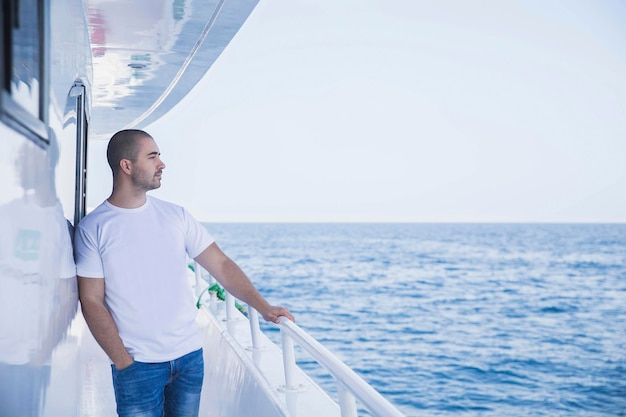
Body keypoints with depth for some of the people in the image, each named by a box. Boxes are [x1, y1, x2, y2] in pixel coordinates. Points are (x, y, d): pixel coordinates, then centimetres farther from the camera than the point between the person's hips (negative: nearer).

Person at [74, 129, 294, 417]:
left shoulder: (176, 216, 5)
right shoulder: (93, 228, -5)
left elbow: (221, 265, 3)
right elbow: (91, 302, -6)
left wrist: (262, 306, -9)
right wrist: (123, 362, -11)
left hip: (190, 356, 3)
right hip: (137, 364, -3)